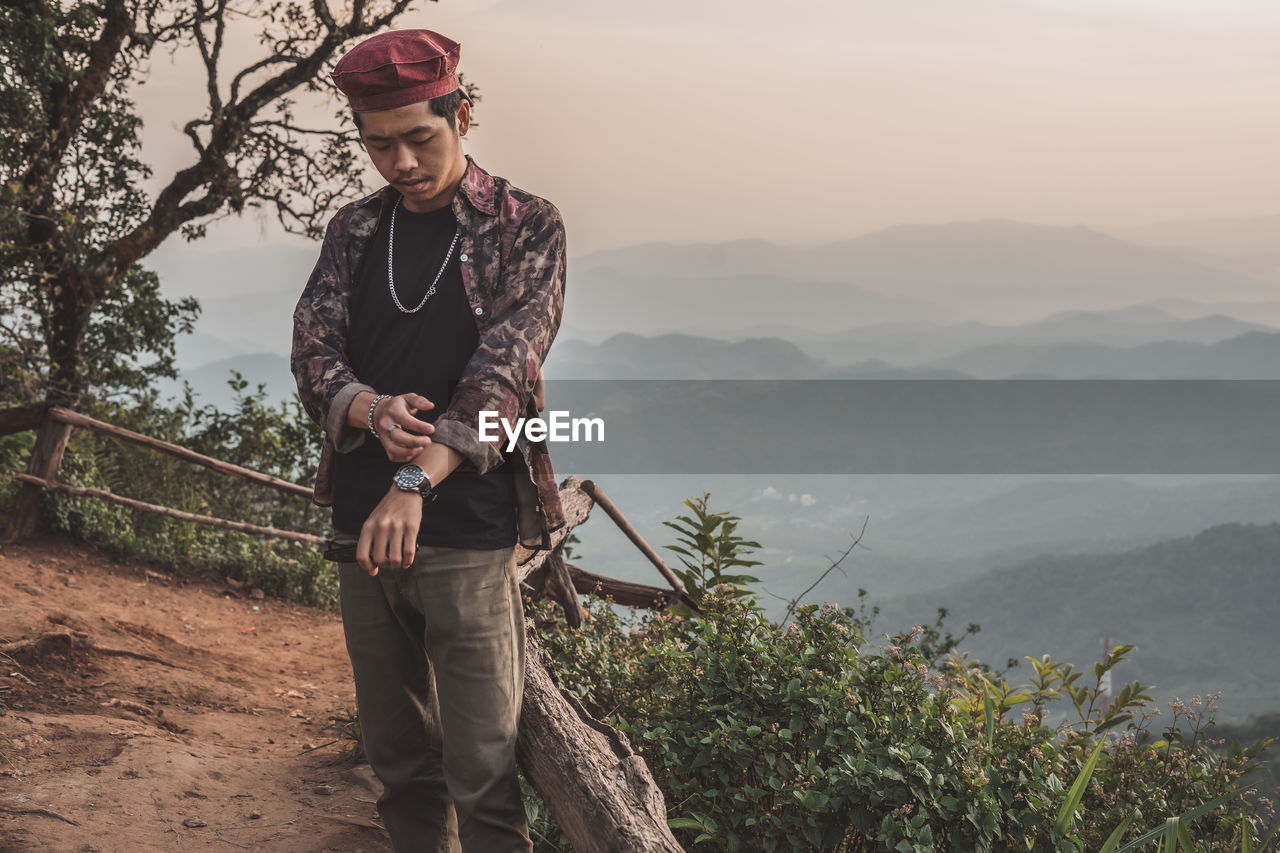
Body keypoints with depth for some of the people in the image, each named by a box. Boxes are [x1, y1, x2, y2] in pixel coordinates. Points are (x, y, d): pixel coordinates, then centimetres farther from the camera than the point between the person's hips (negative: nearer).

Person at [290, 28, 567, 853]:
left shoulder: (525, 226, -2)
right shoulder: (354, 231, 12)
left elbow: (503, 366, -14)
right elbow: (314, 350, 3)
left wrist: (417, 480, -27)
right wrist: (371, 411, -21)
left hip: (470, 535, -5)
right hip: (363, 527, 5)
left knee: (483, 774, -5)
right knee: (399, 761, 13)